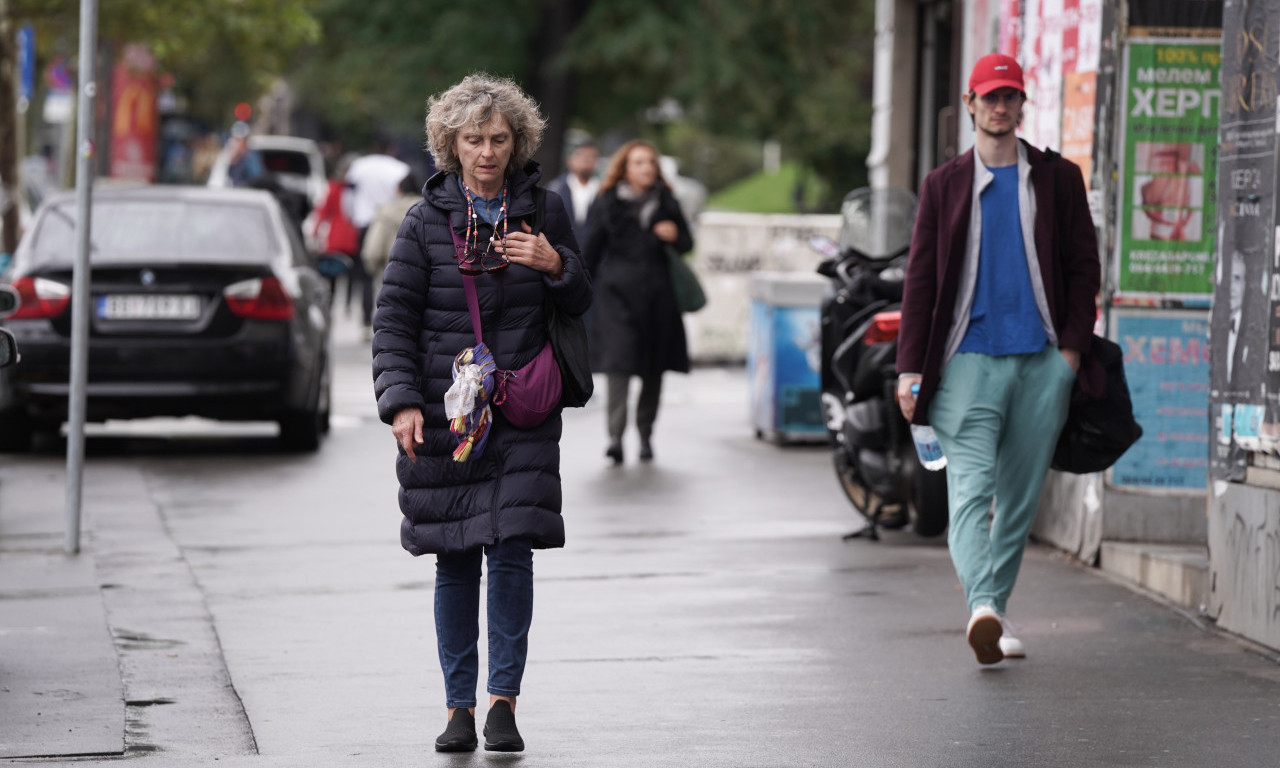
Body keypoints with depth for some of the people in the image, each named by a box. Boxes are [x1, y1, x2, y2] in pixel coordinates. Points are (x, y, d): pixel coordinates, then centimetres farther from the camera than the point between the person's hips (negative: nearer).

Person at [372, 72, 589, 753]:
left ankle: (503, 700, -1)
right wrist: (402, 401, -10)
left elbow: (580, 304, 12)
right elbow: (393, 317, 1)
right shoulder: (426, 221, 2)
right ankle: (459, 708, 11)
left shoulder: (543, 211, 5)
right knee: (455, 563, 4)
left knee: (511, 551, -9)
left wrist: (555, 266, -9)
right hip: (444, 411, 0)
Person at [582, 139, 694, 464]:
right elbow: (591, 249, 6)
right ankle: (615, 436, -19)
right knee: (618, 362, -16)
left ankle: (645, 434, 23)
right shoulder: (608, 204, 2)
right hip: (618, 291, -3)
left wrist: (675, 236, -9)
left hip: (656, 292, 3)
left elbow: (687, 245, 14)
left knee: (653, 370, 8)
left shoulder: (665, 202, 8)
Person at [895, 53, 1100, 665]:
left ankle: (996, 610, 15)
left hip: (1042, 362, 2)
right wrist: (910, 368, 1)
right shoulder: (944, 185, 9)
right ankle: (982, 606, -31)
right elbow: (920, 278, 8)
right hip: (968, 358, -1)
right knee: (970, 487, -17)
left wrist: (1072, 347, -1)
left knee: (1020, 496, 5)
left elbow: (1083, 266, 10)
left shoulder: (1058, 178, 11)